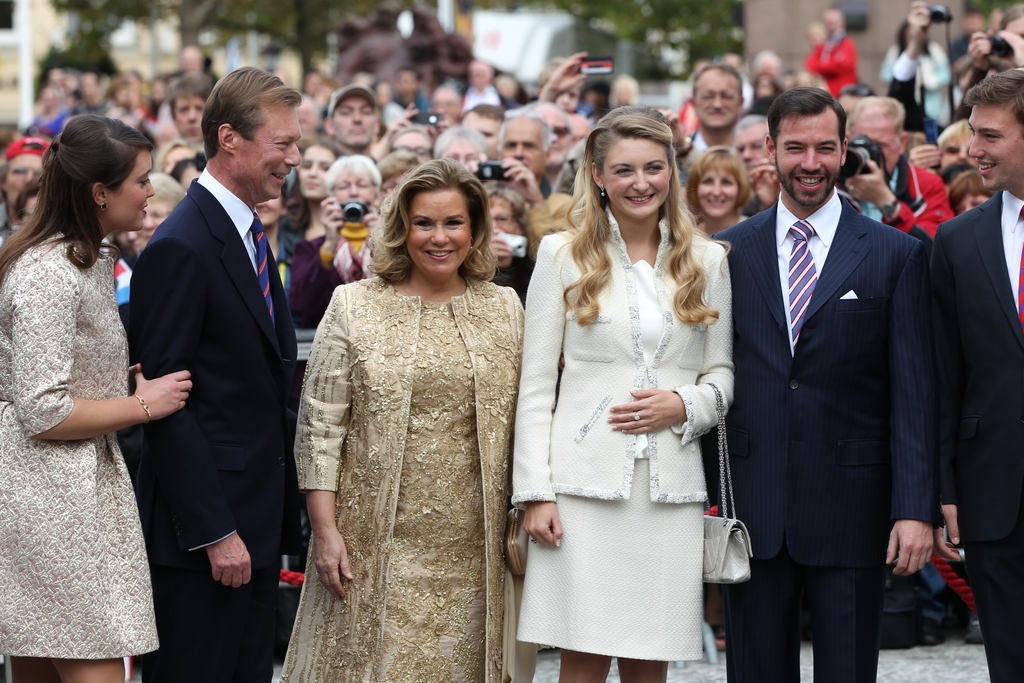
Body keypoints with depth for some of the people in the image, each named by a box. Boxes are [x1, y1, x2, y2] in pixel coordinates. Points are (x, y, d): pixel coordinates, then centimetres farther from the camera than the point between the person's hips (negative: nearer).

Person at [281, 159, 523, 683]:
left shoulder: (504, 309, 9)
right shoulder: (354, 306, 2)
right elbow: (319, 428, -1)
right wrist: (326, 529, -7)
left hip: (473, 550, 2)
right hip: (377, 543, -2)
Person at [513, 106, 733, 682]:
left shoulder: (708, 261, 11)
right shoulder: (563, 256, 5)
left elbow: (723, 373, 14)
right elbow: (536, 384, 3)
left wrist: (684, 405, -8)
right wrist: (535, 491, -4)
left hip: (671, 484, 2)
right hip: (585, 479, -2)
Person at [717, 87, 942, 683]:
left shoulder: (897, 255, 2)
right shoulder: (728, 252, 8)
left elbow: (914, 394, -2)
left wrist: (916, 509, -10)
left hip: (851, 506, -2)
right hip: (752, 509, 2)